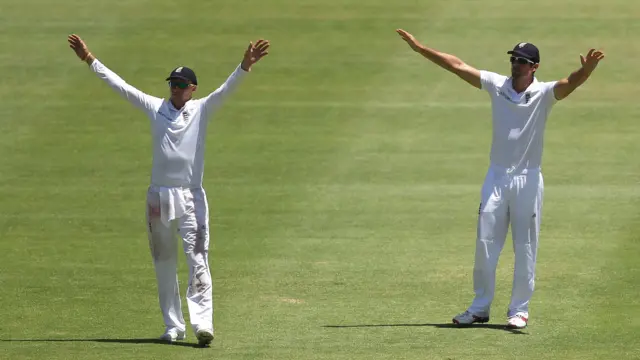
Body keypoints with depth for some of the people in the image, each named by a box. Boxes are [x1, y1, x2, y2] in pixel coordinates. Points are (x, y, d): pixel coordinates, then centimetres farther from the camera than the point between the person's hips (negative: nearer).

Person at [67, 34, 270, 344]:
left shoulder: (202, 109, 2)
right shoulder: (155, 107, 8)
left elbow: (226, 89, -13)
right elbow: (120, 86, 9)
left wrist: (245, 66, -30)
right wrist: (90, 60, 8)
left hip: (191, 196, -3)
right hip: (159, 196, 4)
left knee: (198, 259, -13)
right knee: (164, 262, 8)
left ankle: (202, 322, -21)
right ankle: (173, 325, 16)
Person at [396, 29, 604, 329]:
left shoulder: (544, 93, -9)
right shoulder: (496, 85, 2)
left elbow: (571, 83, -28)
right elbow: (457, 66, 4)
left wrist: (586, 69, -51)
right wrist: (419, 48, 3)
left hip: (528, 179, -3)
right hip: (496, 177, 3)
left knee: (525, 249, 2)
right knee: (485, 244, 5)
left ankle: (519, 310, 12)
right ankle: (480, 307, 15)